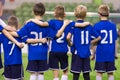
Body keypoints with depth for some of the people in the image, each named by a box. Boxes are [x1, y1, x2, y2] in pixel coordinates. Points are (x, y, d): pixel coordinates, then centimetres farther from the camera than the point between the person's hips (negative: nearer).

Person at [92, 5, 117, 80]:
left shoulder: (96, 26, -7)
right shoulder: (113, 25, 1)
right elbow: (115, 41, 5)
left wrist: (93, 54, 6)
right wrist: (115, 53, 15)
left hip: (100, 53, -2)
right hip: (111, 54, 2)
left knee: (99, 73, 4)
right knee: (110, 73, 10)